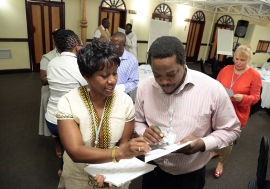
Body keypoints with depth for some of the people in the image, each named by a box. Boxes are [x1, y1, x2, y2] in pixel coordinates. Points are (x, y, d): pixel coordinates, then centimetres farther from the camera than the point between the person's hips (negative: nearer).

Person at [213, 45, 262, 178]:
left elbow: (255, 97, -8)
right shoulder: (226, 69, -1)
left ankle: (221, 163, 31)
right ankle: (216, 151, 49)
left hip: (237, 114, -3)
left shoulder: (254, 75, -10)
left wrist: (243, 98, -27)